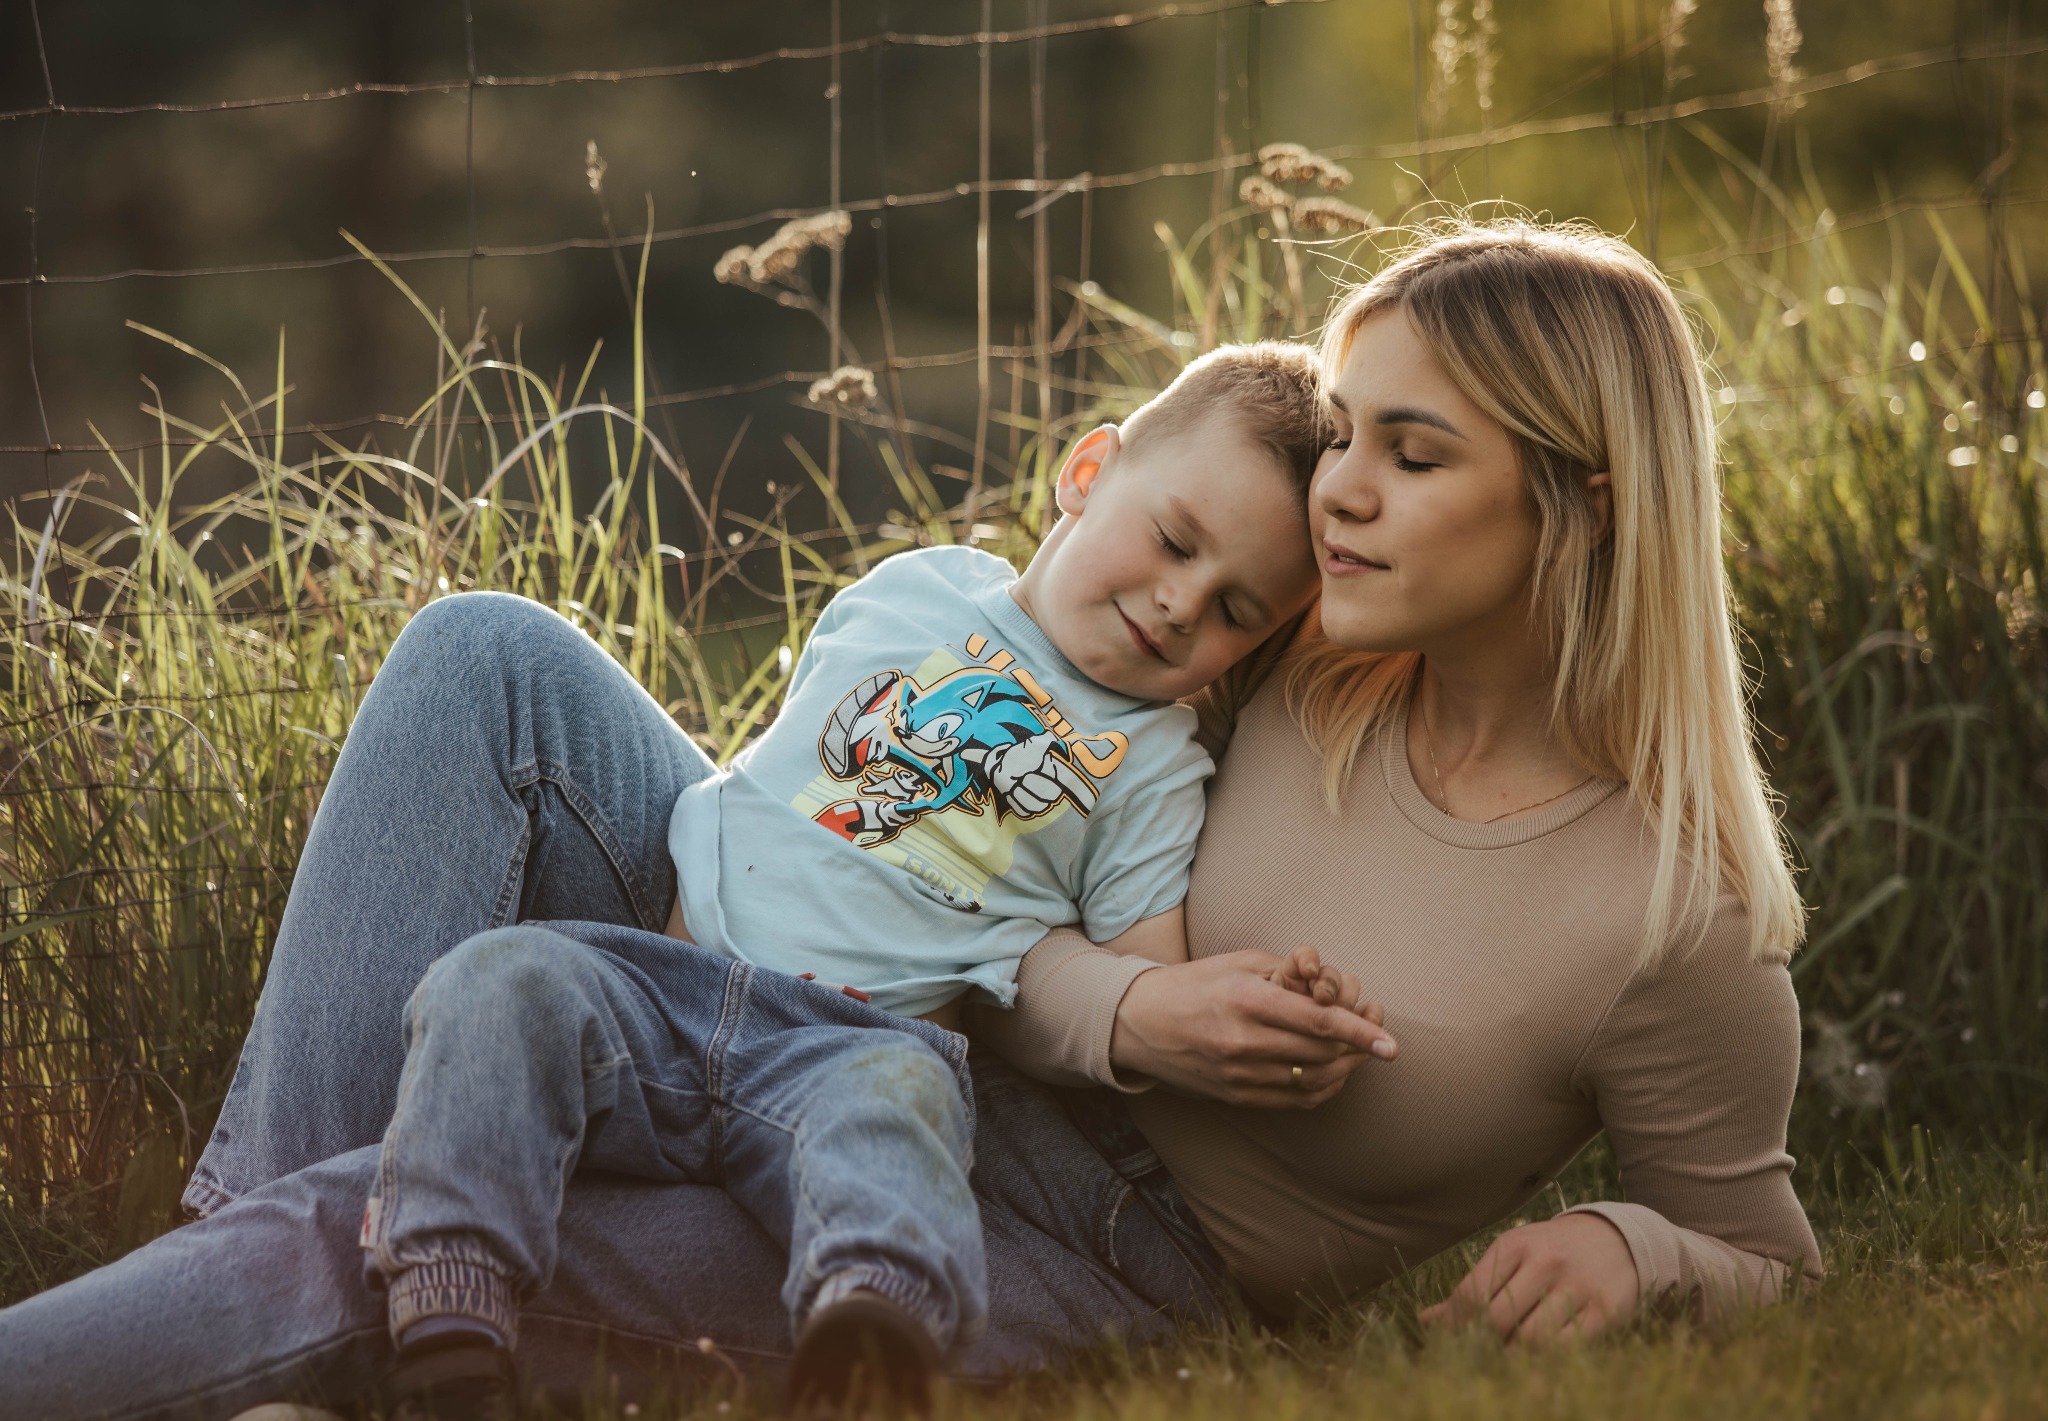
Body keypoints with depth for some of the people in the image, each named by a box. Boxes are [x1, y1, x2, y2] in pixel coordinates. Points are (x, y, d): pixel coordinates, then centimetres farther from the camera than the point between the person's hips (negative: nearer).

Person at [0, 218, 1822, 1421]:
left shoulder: (1675, 925, -17)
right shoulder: (1297, 656, -4)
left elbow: (1761, 1256, -1)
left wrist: (1624, 1249, -23)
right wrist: (1125, 1011, -20)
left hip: (1087, 1263, -6)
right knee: (486, 661, -12)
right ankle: (265, 1227, -17)